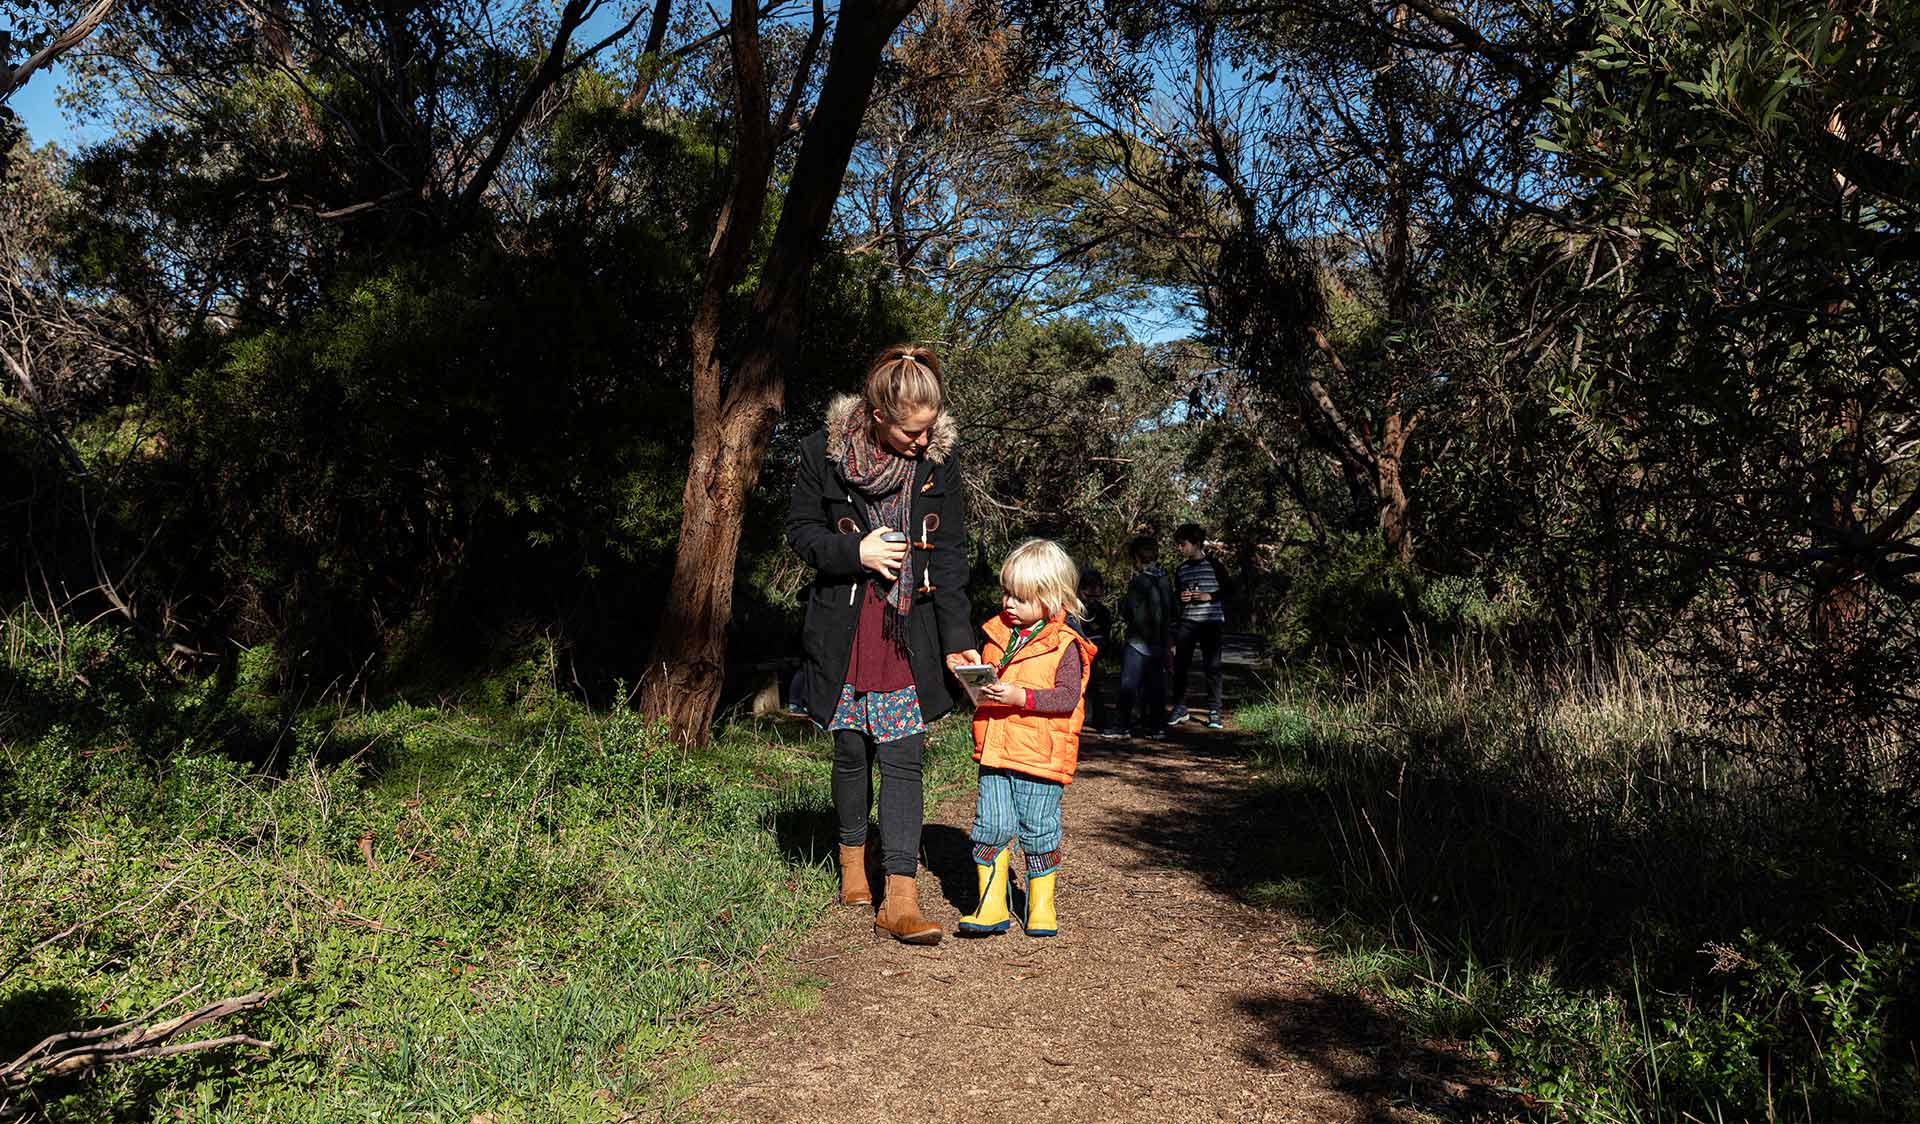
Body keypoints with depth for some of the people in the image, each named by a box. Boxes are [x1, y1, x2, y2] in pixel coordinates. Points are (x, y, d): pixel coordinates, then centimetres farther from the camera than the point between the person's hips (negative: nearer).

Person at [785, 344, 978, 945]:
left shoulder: (940, 457, -2)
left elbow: (951, 554, 1)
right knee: (851, 753, 10)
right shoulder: (824, 451, -7)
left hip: (911, 634, 0)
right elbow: (800, 530, 3)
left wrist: (958, 637, -4)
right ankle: (853, 860, 33)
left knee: (902, 760, -4)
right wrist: (854, 552, -16)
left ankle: (900, 898, -1)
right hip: (844, 630, 0)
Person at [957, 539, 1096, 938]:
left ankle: (1041, 906, 22)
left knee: (1037, 830, 6)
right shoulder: (998, 633, 9)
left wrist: (1020, 696, -26)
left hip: (1040, 754, -5)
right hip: (995, 752, 5)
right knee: (991, 826, 3)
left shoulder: (1064, 645, -9)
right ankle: (991, 906, 13)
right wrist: (978, 689, -1)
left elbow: (1068, 696, -17)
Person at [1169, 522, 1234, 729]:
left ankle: (1214, 712, 4)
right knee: (1180, 665, -1)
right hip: (1187, 621, 4)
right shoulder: (1181, 569, 14)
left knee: (1213, 666, -2)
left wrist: (1209, 596, -14)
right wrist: (1181, 598, 1)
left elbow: (1229, 588, -1)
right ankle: (1180, 708, 11)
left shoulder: (1213, 565, -1)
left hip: (1211, 621, -4)